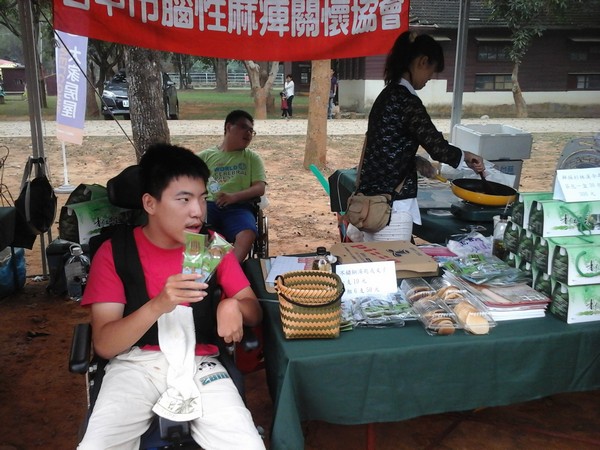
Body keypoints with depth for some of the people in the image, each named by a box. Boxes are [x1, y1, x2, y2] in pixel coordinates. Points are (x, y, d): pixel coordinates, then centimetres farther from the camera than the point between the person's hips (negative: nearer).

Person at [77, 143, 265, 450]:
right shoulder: (114, 252, -3)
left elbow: (255, 311, 8)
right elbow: (104, 345, -10)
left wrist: (233, 306, -17)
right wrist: (158, 305, -28)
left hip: (198, 363, 2)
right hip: (135, 363, -1)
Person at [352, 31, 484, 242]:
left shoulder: (389, 94, 11)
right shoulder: (407, 101, -17)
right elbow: (437, 146, -19)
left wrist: (416, 161, 11)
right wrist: (466, 156, -1)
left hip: (373, 195, 9)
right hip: (392, 204, -9)